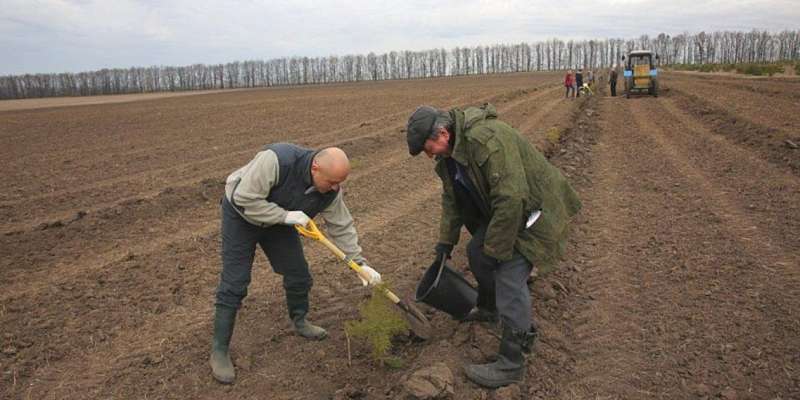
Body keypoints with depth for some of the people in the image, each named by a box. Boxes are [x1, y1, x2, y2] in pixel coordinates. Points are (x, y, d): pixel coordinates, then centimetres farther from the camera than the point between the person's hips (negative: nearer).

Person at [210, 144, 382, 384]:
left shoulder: (330, 191, -20)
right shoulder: (276, 160, -40)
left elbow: (342, 227, -7)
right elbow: (244, 198, -34)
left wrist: (361, 264, -10)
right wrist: (285, 215, -35)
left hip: (279, 220, 5)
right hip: (241, 214, -5)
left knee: (298, 274, 7)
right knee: (234, 284, -7)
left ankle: (299, 322, 34)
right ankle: (219, 352, 6)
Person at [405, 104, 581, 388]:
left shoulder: (486, 139, -33)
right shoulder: (449, 150, 0)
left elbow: (511, 198, -34)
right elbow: (451, 197, 11)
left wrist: (496, 248, -25)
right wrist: (446, 240, 10)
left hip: (531, 209, -9)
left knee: (509, 277, -13)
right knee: (477, 253, 16)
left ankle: (511, 364, -4)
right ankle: (488, 308, 43)